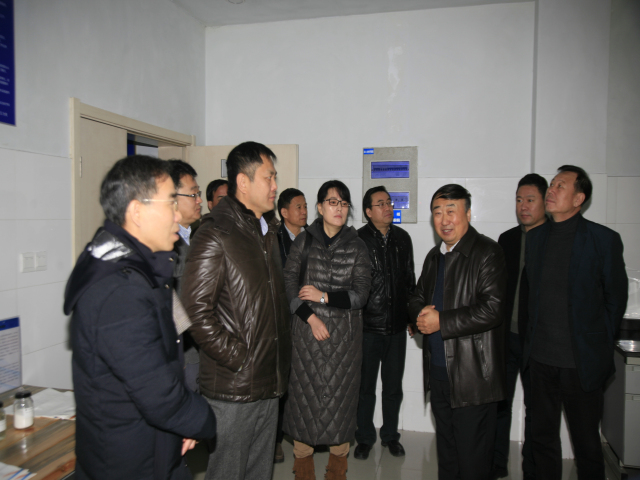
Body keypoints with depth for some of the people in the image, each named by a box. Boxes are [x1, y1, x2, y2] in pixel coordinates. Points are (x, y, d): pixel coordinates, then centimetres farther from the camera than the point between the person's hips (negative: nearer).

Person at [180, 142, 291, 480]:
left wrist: (280, 357, 13)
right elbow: (197, 311, -20)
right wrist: (237, 359, -16)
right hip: (232, 388, -7)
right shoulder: (215, 234, -15)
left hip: (269, 383, 8)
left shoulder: (267, 230, 13)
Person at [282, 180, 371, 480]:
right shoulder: (303, 241, 2)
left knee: (340, 394, 6)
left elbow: (360, 295, -2)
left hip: (344, 334, 1)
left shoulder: (356, 246, 4)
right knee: (305, 391, 5)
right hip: (307, 331, 0)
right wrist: (311, 318, -10)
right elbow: (289, 286, -1)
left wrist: (323, 297, -10)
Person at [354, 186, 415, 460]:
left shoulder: (402, 238, 6)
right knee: (365, 386, 11)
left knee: (393, 387, 16)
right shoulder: (358, 240, -9)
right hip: (368, 325, -4)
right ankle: (365, 438, 29)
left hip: (397, 325, 4)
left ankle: (390, 435, 35)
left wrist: (412, 313, 12)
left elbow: (410, 279, 14)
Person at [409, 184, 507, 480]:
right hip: (439, 373, 7)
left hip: (473, 378, -7)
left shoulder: (487, 253, -13)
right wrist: (421, 313, -5)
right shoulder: (434, 256, 13)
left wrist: (441, 321, -19)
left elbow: (492, 310, -22)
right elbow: (417, 298, 18)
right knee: (446, 453, 22)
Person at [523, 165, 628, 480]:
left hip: (582, 362, -4)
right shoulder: (535, 237, 5)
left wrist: (601, 345, 2)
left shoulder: (604, 240, -8)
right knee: (542, 437, 17)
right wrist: (535, 338, 9)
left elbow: (616, 298, -1)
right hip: (541, 358, 4)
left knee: (586, 443, 12)